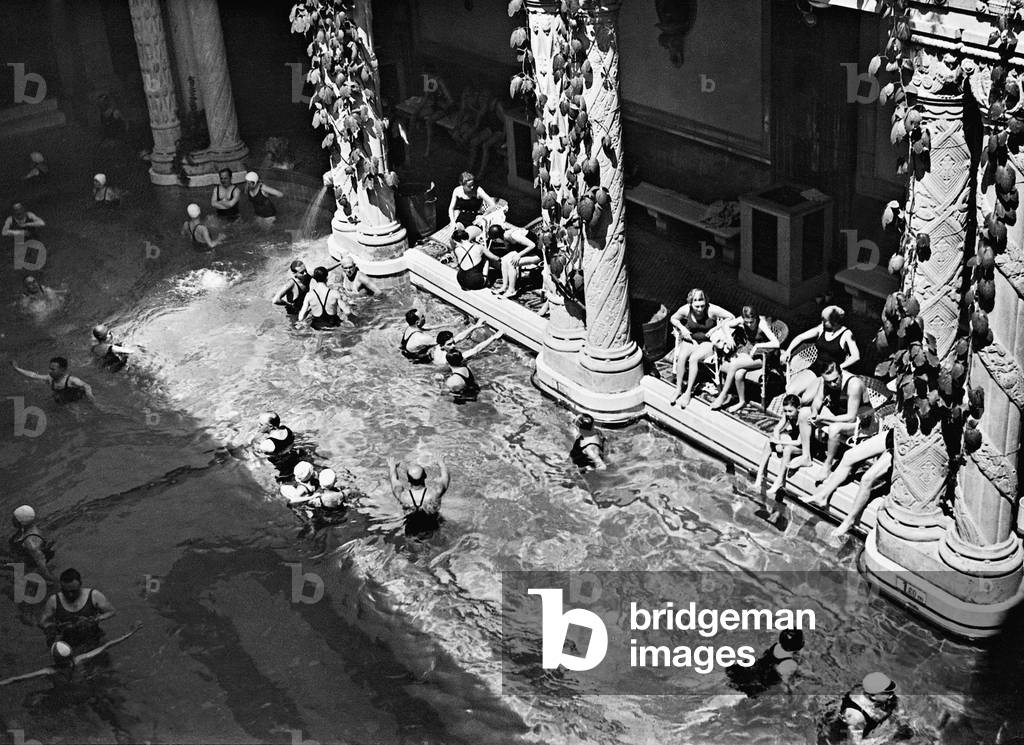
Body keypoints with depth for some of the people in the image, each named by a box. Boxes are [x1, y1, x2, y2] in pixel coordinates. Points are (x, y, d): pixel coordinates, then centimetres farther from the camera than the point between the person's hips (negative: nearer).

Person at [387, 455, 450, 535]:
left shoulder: (402, 495, -26)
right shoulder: (435, 492, -29)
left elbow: (393, 478, -3)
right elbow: (445, 477, -6)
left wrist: (392, 466, 19)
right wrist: (442, 464, 16)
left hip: (411, 531, 0)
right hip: (432, 529, 0)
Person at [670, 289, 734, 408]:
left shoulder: (711, 310, -17)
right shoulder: (685, 310, -8)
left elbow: (731, 317, -11)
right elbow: (673, 318, 12)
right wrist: (682, 328, -7)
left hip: (708, 342, -3)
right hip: (691, 340, 3)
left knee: (693, 358, -31)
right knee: (681, 357, -28)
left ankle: (688, 392, -23)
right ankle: (679, 389, -18)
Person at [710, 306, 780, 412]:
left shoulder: (762, 324, -22)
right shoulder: (742, 320, -7)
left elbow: (776, 344, -32)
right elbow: (726, 325, 9)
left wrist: (757, 345, -31)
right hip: (747, 351, 6)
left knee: (734, 365, -27)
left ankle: (723, 395, -10)